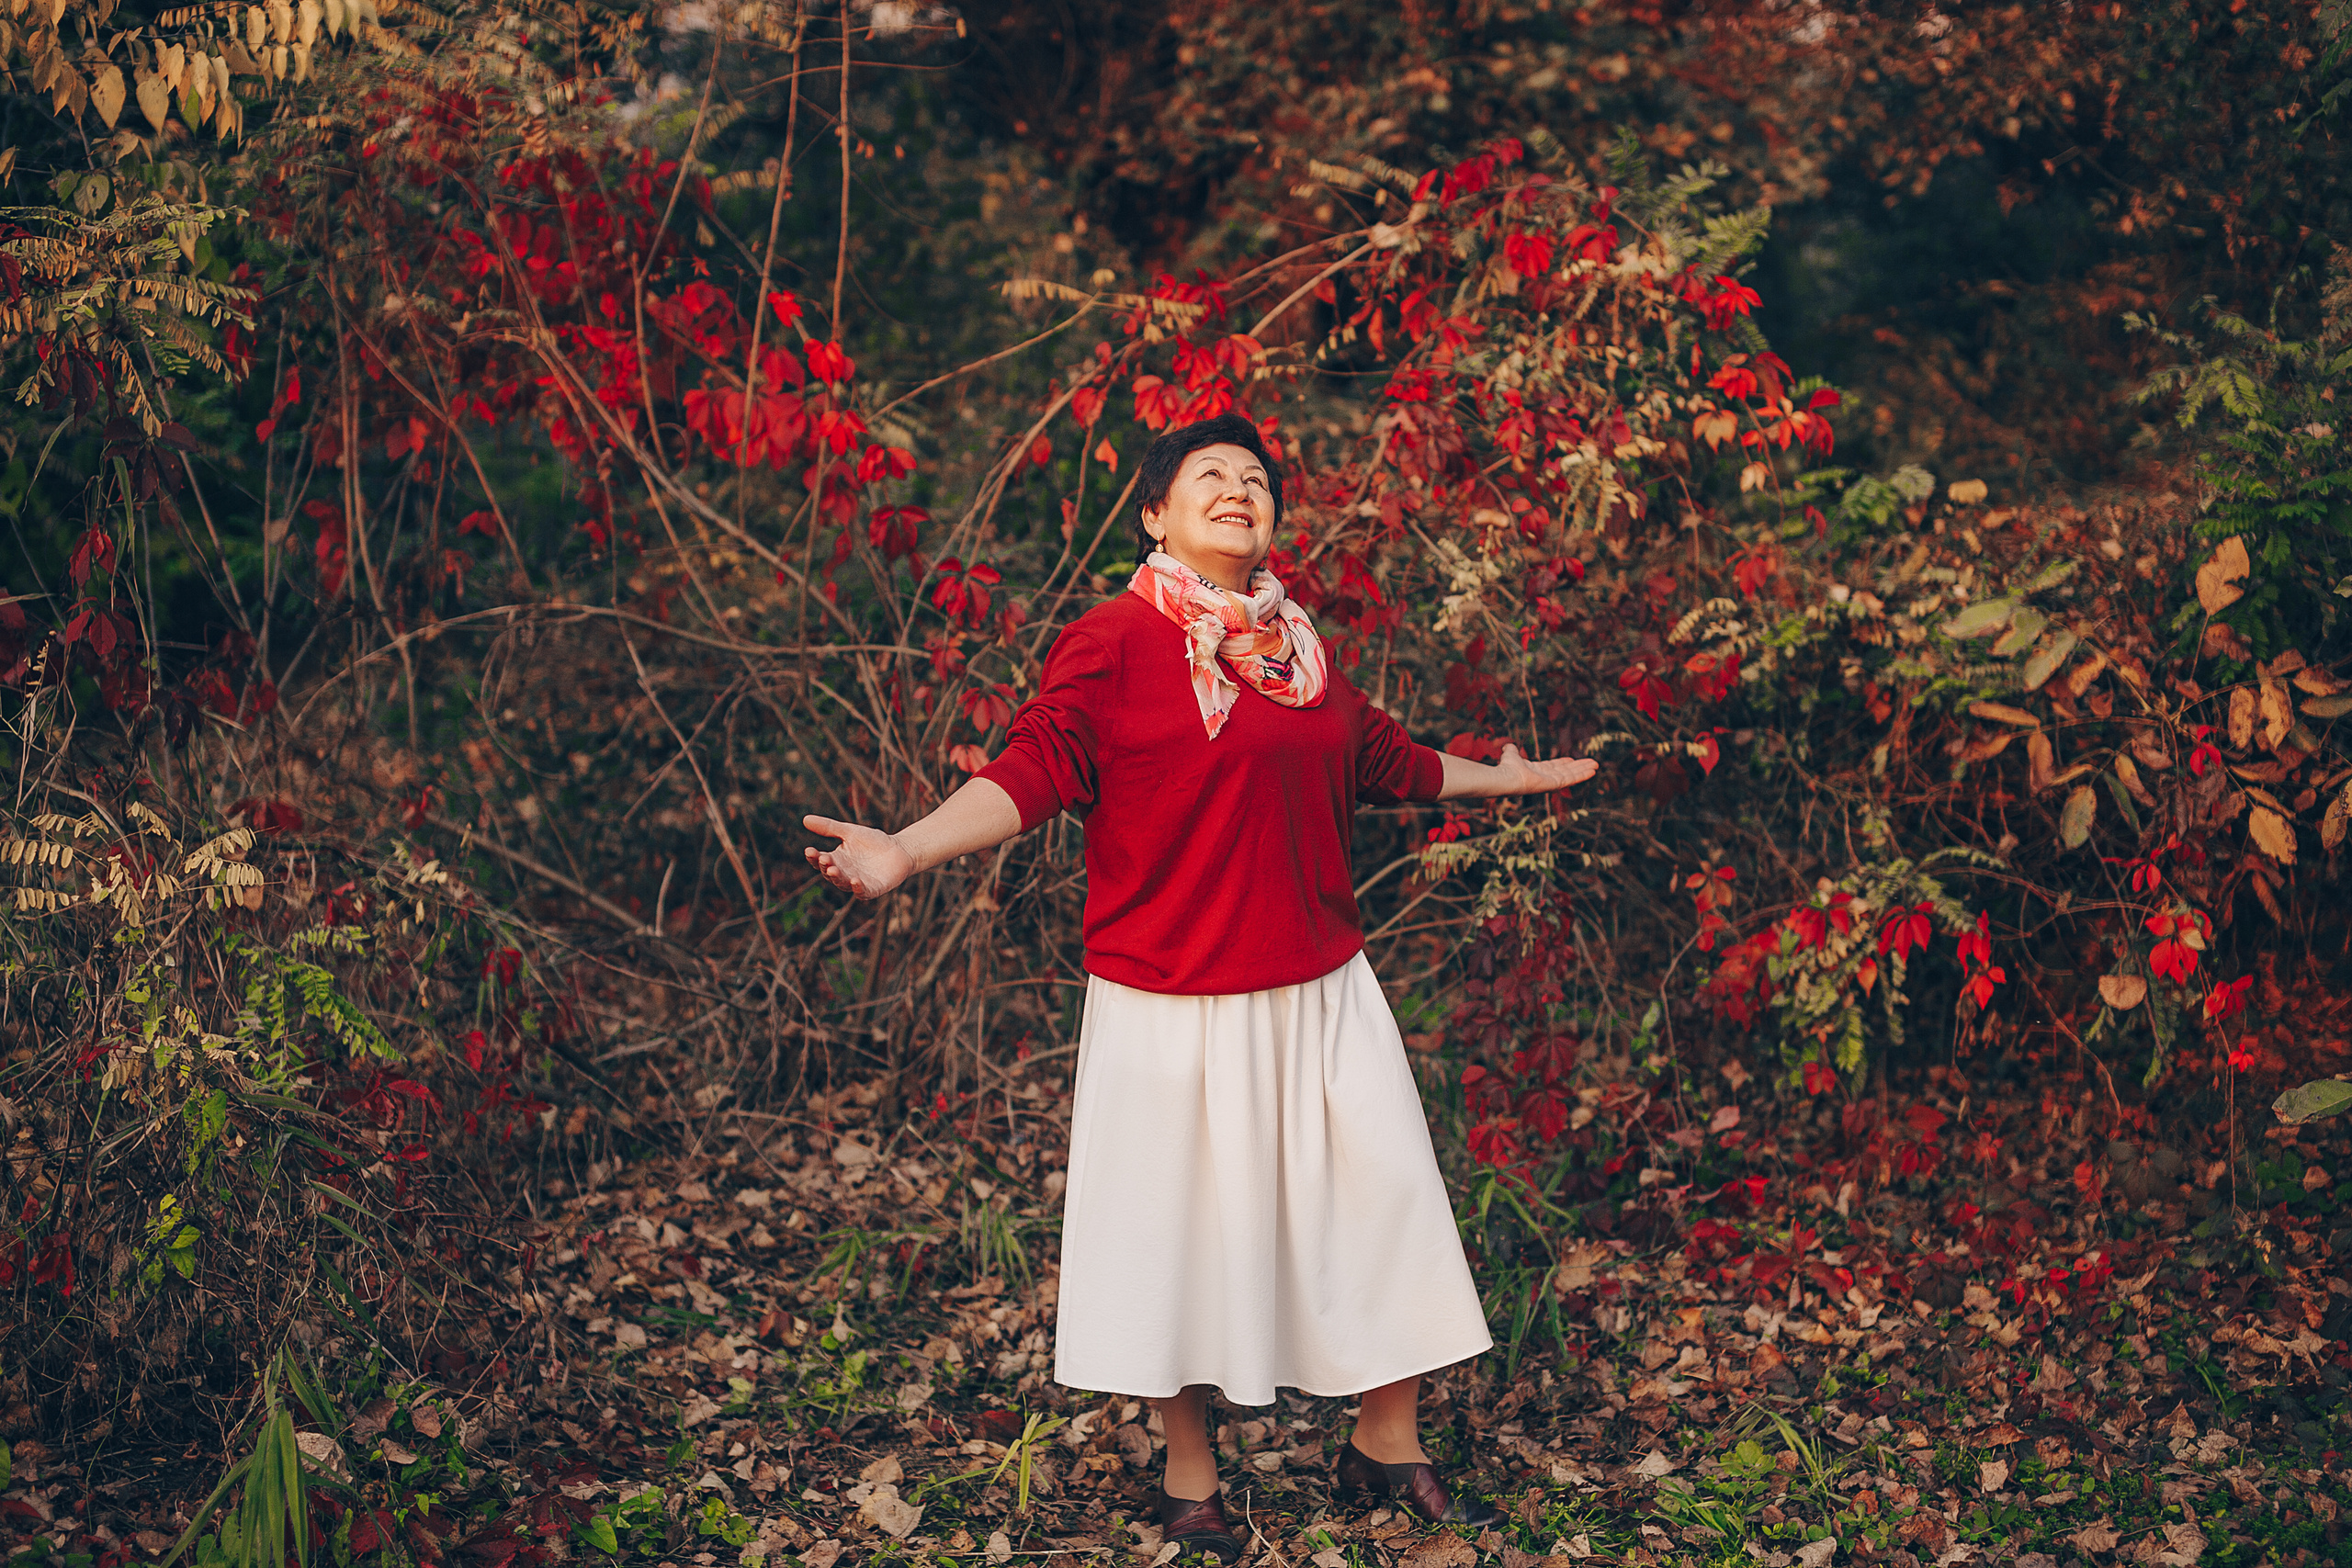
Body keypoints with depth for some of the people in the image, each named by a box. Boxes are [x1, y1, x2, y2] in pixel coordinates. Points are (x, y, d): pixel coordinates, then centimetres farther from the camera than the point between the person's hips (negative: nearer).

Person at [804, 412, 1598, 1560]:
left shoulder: (1298, 648, 12)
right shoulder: (1111, 641, -7)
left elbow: (1380, 759, 28)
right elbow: (1034, 770, -16)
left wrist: (1500, 777, 41)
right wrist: (905, 853, -31)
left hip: (1321, 992, 6)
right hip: (1172, 1003, -6)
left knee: (1383, 1202, 8)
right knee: (1182, 1223, 5)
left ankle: (1387, 1444, 27)